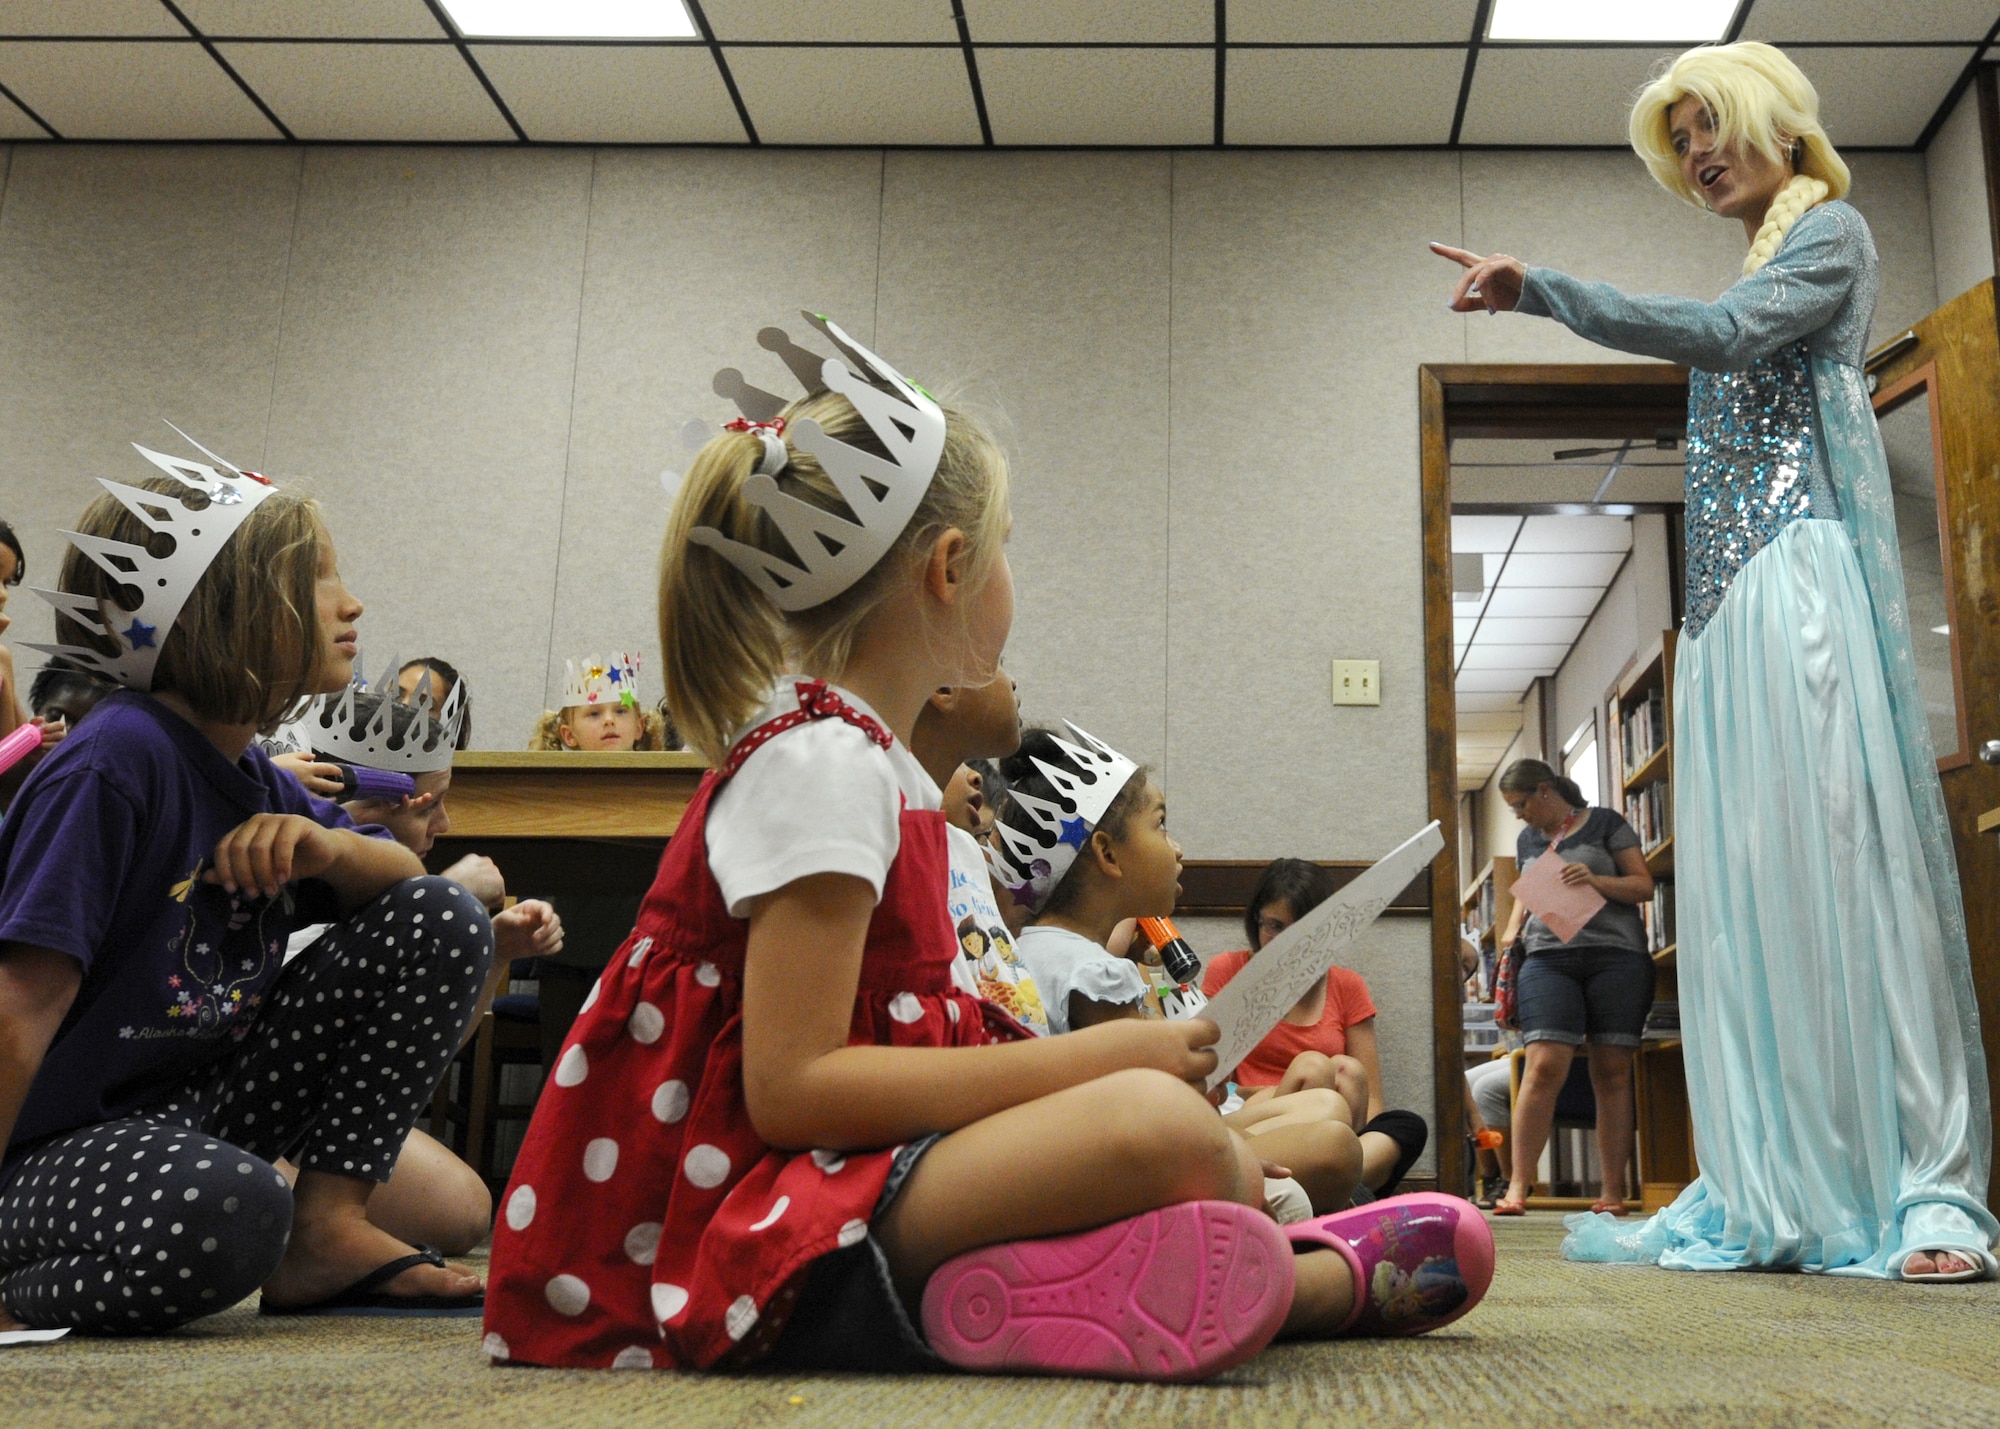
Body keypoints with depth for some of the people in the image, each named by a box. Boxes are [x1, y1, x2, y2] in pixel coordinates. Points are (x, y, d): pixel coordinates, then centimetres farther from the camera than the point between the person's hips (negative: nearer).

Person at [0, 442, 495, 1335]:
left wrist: (326, 844, -14)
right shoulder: (114, 763, -19)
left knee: (442, 925, -1)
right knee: (227, 1205, -43)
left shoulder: (256, 784, 6)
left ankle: (328, 1229, 0)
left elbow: (411, 882, 11)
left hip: (200, 1107, 8)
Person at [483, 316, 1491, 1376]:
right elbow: (789, 1083, -22)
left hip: (833, 1181, 10)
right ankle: (1328, 1280, 0)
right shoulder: (821, 760, -16)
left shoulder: (874, 756, 15)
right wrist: (1098, 1058, -19)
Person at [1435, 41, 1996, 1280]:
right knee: (1744, 891, 0)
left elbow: (1729, 332, -14)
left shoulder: (1833, 232, 6)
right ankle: (1773, 1197, 1)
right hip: (1729, 603, 8)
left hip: (1804, 575, -8)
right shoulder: (1757, 275, 29)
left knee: (1847, 851, -15)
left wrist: (1539, 288, -15)